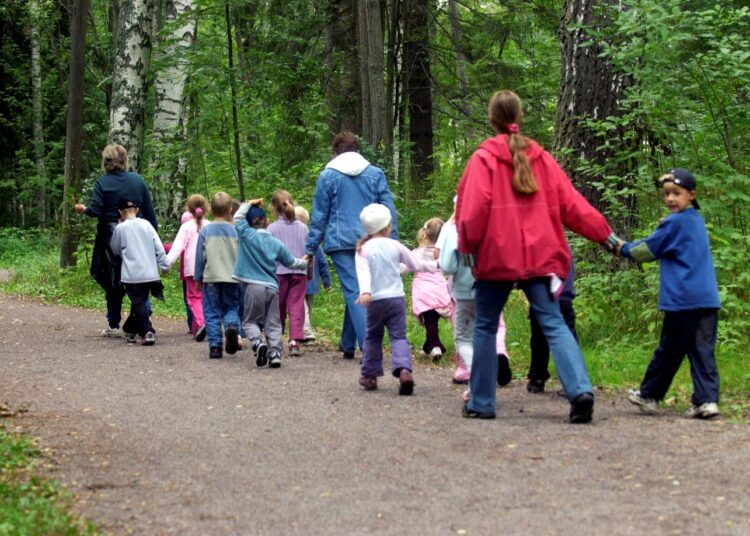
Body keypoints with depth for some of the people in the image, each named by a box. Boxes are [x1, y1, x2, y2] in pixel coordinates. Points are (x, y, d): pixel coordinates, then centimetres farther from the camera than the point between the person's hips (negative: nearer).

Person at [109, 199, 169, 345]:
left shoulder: (120, 228, -3)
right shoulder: (146, 225, 4)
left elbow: (115, 250, 10)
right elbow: (159, 247, 3)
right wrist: (164, 265, 9)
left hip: (132, 274, -4)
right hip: (150, 273, 4)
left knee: (139, 304, -3)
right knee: (140, 302, 18)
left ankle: (148, 332, -18)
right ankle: (130, 330, 31)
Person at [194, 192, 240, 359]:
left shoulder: (205, 231, -1)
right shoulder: (235, 231, 1)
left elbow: (200, 256, 1)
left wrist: (198, 277, 12)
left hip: (211, 277, -1)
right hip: (232, 277, 1)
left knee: (212, 313, 5)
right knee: (231, 308, 12)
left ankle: (215, 346, 0)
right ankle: (232, 326, -20)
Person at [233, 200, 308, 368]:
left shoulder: (247, 235, -3)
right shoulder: (276, 243, 7)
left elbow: (238, 217, 9)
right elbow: (291, 262, 17)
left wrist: (249, 204, 17)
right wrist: (305, 263, 34)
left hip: (253, 286, -3)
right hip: (272, 287, 3)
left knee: (250, 321, 7)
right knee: (273, 324, 9)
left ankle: (257, 342, -19)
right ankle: (275, 353, -3)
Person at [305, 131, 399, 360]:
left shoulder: (328, 176, 3)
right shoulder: (376, 174, 8)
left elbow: (319, 216, 4)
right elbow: (389, 211, 6)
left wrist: (310, 248, 9)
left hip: (340, 242, -3)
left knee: (353, 292, -6)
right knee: (358, 290, 15)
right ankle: (347, 345, 23)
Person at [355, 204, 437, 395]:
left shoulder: (363, 249, -1)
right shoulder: (395, 246, 3)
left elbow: (363, 272, -16)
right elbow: (415, 264, 11)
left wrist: (365, 291, -27)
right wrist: (435, 265, 27)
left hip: (376, 300, 0)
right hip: (396, 298, 0)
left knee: (373, 337, 16)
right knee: (399, 336, -3)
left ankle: (370, 375, 20)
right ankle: (404, 369, -26)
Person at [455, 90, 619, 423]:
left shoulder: (483, 158, -4)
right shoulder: (541, 157, 8)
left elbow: (473, 208, -12)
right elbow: (570, 203, 7)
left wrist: (468, 249, -1)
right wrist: (605, 236, 13)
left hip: (496, 257, -3)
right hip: (540, 256, 3)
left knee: (485, 327, 11)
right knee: (553, 324, -3)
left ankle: (481, 403, 15)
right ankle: (580, 390, -23)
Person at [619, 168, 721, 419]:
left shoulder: (674, 223, -8)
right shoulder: (697, 221, 17)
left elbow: (648, 250, 1)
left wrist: (624, 248, 15)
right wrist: (632, 247, 23)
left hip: (683, 301, -7)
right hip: (708, 299, 7)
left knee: (668, 351, 4)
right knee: (703, 351, 1)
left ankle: (649, 395, 17)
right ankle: (707, 400, -8)